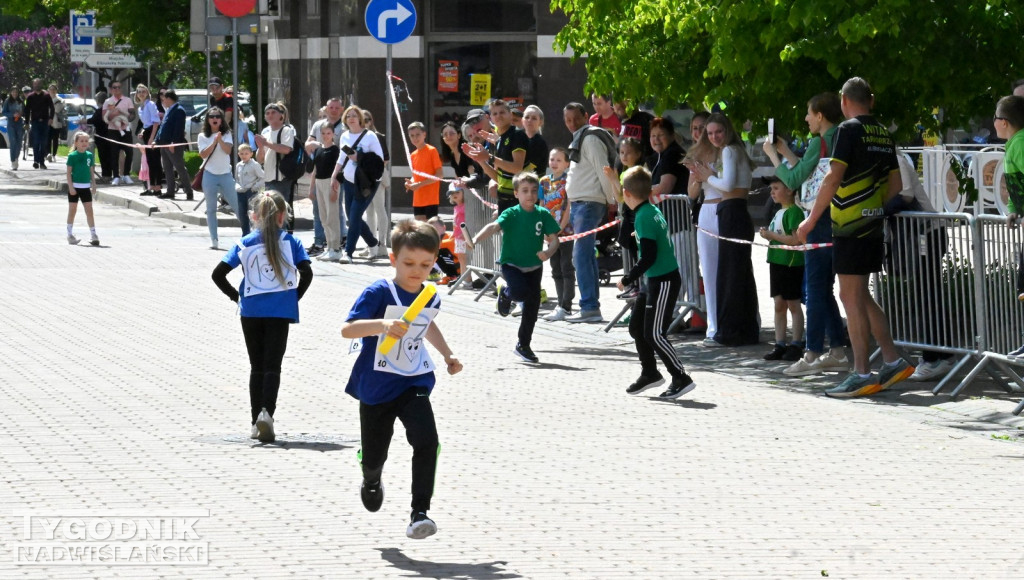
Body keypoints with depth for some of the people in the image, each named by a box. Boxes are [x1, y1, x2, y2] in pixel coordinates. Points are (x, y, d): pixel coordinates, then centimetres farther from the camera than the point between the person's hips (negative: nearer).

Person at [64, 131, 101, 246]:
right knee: (72, 210, 5)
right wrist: (71, 187, -13)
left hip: (86, 187, 3)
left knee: (89, 211, 2)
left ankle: (93, 234, 4)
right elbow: (69, 172, -7)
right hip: (74, 186, -3)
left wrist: (94, 185, 7)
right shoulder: (72, 156, -7)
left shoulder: (89, 155, 5)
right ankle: (70, 234, 14)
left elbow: (91, 171, 11)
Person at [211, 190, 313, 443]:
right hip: (280, 311, -2)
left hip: (251, 311, 2)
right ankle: (266, 412, -23)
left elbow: (218, 274, -1)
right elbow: (306, 273, -11)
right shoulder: (289, 241, -1)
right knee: (273, 366, 0)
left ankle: (256, 422, 11)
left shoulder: (244, 244, 4)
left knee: (257, 366, 13)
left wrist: (236, 296, 8)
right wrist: (295, 297, 2)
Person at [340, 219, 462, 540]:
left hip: (414, 384, 3)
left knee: (426, 440, -22)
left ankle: (420, 513, -19)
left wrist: (448, 355, 23)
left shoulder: (431, 299, 3)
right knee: (374, 454, 12)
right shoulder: (379, 293, -16)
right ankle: (371, 481, 50)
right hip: (376, 386, -3)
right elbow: (347, 329, -28)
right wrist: (382, 324, -44)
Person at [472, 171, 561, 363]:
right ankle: (505, 291, 10)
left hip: (534, 266, 4)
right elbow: (494, 227, -27)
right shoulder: (511, 214, -12)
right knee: (521, 291, -29)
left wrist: (549, 252, -24)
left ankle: (523, 345, 23)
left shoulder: (543, 215, -3)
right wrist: (476, 240, -45)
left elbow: (554, 238, -2)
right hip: (511, 264, -4)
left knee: (532, 305, 6)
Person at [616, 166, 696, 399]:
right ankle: (649, 373, 30)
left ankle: (681, 379, -3)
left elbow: (648, 257, -23)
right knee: (636, 327, 17)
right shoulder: (653, 211, 8)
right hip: (654, 281, 10)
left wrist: (627, 279, -16)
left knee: (654, 334, -7)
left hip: (663, 282, -10)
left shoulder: (644, 217, -20)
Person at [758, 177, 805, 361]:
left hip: (791, 263, -9)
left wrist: (772, 235, -17)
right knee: (779, 305, 9)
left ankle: (796, 345, 3)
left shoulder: (794, 211, -12)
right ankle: (780, 345, 12)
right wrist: (767, 235, 5)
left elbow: (796, 239, -21)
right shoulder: (778, 213, 15)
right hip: (777, 262, 9)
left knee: (793, 304, -1)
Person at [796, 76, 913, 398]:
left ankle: (862, 375, -3)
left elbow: (833, 178, -18)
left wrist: (811, 219, -14)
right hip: (873, 224, 8)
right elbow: (895, 184, 16)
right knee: (860, 296, 16)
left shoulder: (849, 130, -11)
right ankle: (893, 361, 16)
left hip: (850, 225, -8)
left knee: (852, 298, -4)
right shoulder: (884, 134, 12)